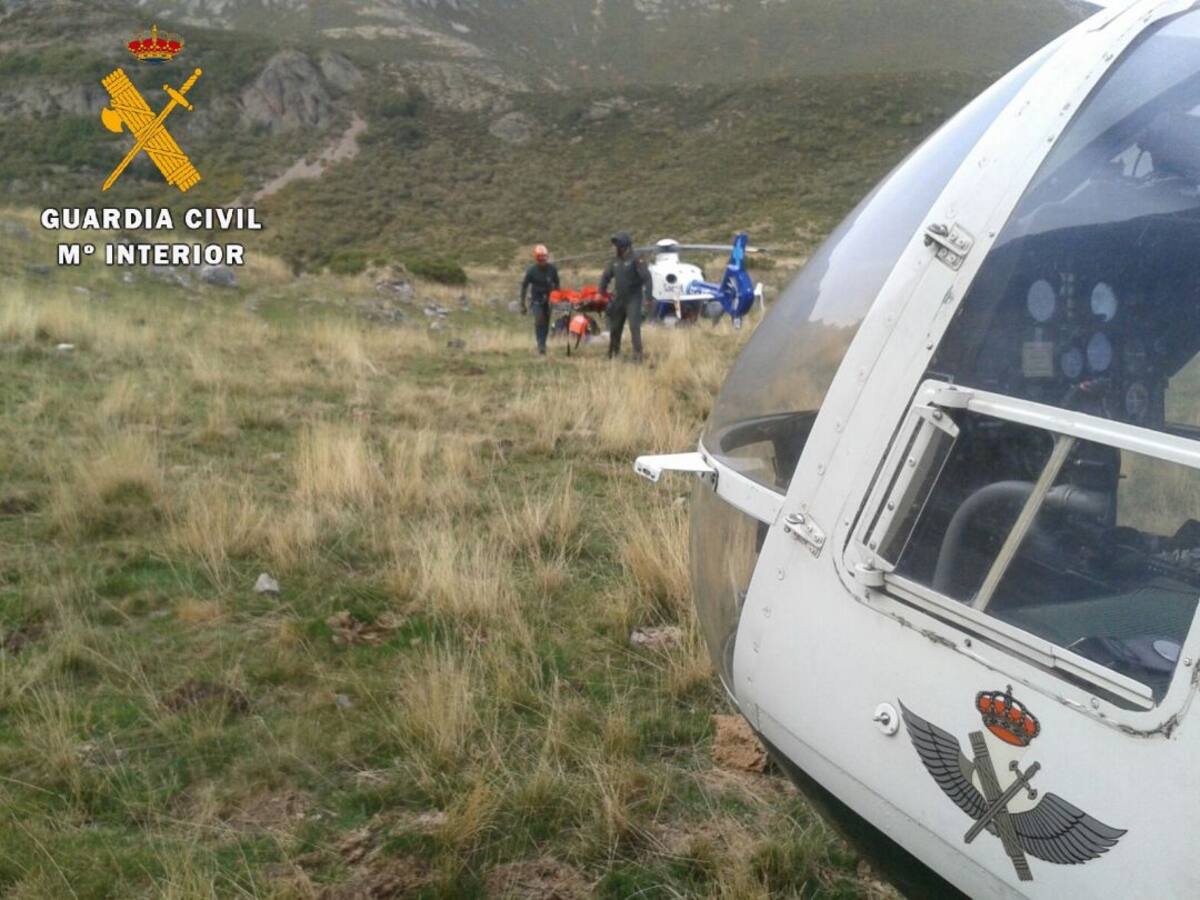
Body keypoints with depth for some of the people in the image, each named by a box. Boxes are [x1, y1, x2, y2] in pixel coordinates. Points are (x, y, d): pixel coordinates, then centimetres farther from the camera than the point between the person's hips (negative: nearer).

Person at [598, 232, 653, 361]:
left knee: (634, 326, -14)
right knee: (614, 327, 11)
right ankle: (613, 353, 25)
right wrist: (601, 293, 15)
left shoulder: (636, 260, -12)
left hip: (633, 299, -6)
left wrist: (648, 296, -25)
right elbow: (605, 277, 19)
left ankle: (637, 354, -13)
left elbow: (647, 278, -19)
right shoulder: (614, 260, 8)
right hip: (618, 299, 7)